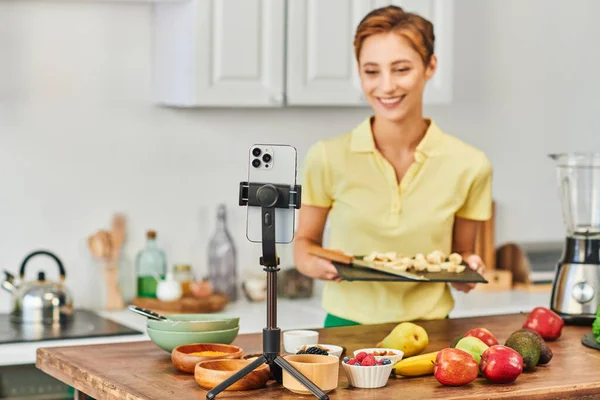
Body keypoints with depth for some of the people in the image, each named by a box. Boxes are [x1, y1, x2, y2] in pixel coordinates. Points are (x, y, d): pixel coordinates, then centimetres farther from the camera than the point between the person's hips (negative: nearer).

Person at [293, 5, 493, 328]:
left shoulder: (469, 166, 0)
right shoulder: (328, 158, -3)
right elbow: (305, 241, 10)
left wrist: (468, 268, -6)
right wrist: (314, 265, -10)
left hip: (428, 330, 2)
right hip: (347, 328, -2)